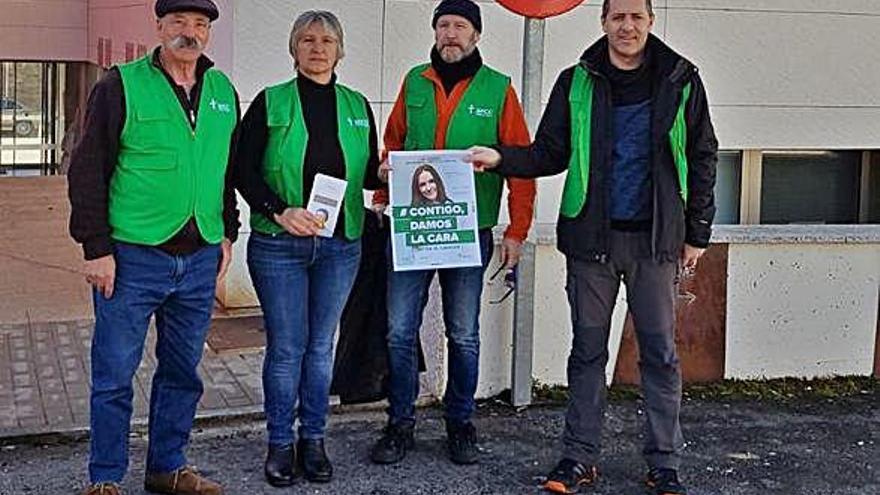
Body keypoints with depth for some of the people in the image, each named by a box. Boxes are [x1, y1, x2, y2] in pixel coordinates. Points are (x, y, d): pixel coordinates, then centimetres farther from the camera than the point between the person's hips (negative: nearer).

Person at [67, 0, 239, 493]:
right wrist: (97, 247, -10)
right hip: (133, 256, -4)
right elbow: (88, 171, -6)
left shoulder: (223, 92, 10)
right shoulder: (121, 86, -5)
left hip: (200, 259, 5)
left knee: (182, 373, 13)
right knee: (115, 373, 2)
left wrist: (227, 233, 15)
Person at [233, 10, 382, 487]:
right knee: (286, 347, 2)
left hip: (339, 246, 3)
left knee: (321, 345, 10)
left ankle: (313, 439, 21)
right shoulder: (271, 103, 0)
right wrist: (280, 211, -16)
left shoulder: (356, 106, 9)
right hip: (278, 245, -3)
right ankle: (280, 443, 15)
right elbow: (244, 171, -4)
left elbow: (370, 174, 14)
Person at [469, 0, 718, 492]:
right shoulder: (577, 83, 5)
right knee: (588, 350, 8)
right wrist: (501, 158, -11)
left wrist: (697, 233, 3)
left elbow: (702, 159, 5)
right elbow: (551, 153, 6)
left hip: (655, 239, -1)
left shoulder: (681, 82, 2)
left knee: (660, 352, 3)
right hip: (591, 236, 1)